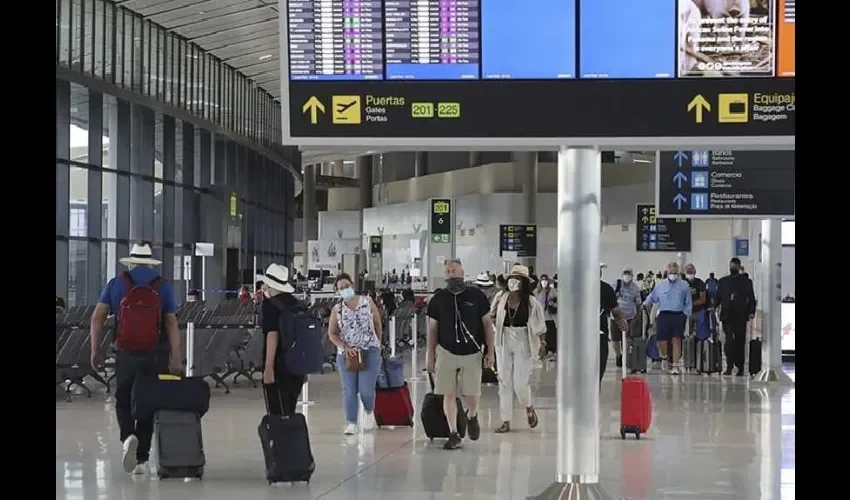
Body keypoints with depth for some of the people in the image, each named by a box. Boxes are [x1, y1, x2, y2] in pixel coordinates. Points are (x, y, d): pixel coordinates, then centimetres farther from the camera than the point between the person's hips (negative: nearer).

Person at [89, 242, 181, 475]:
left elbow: (97, 318, -1)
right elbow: (172, 324, -4)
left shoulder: (116, 284, 6)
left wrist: (95, 350, 3)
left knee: (123, 400, 12)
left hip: (126, 354, 0)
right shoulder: (163, 286, 4)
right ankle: (142, 458, 11)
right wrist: (176, 358, -7)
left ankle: (128, 437, -17)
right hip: (156, 356, 0)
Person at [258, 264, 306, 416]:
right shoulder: (296, 304, 10)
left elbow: (272, 336, -18)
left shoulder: (269, 305, -11)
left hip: (278, 368, -7)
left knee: (277, 414, -3)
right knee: (289, 413, 13)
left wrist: (268, 368, -19)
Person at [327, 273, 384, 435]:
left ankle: (369, 412, 23)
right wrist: (345, 347, -12)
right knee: (349, 390, 0)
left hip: (370, 351, -2)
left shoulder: (367, 302, 2)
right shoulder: (337, 310, 3)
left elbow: (377, 322, 11)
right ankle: (351, 423, 7)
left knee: (366, 389, -7)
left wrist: (378, 343, 12)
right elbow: (332, 333, 2)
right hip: (346, 353, 2)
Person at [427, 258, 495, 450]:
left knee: (472, 394, 1)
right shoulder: (438, 298, 2)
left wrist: (490, 351, -1)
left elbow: (487, 324, 4)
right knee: (448, 394, -2)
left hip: (471, 353, -1)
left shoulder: (476, 296, -1)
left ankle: (472, 416, 35)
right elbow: (432, 329, 8)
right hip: (446, 352, 1)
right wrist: (431, 355, 4)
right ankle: (453, 434, 6)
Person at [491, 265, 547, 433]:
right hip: (504, 342, 4)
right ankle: (506, 421, 10)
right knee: (504, 382, 4)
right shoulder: (503, 299, 4)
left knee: (520, 383, -7)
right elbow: (497, 321, 11)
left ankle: (529, 408, 25)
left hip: (523, 343, -4)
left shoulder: (531, 302, -6)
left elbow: (539, 325, -1)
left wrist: (542, 343, -9)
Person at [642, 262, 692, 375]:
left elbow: (688, 303, 10)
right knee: (661, 340, -2)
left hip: (678, 315, -1)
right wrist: (645, 304, 3)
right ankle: (664, 357, 30)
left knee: (676, 340, -7)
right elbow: (652, 298, 19)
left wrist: (685, 315, 1)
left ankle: (675, 365, -2)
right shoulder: (659, 285, 11)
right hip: (664, 315, 1)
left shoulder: (684, 285, 8)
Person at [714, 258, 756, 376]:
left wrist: (751, 312, -7)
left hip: (740, 317, 0)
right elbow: (718, 297, 13)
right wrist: (714, 307, -4)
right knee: (729, 342, -9)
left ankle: (740, 367, 12)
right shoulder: (723, 281, 13)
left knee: (740, 342, 4)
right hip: (727, 316, 0)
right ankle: (729, 366, -10)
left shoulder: (746, 282, 7)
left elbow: (751, 299, 6)